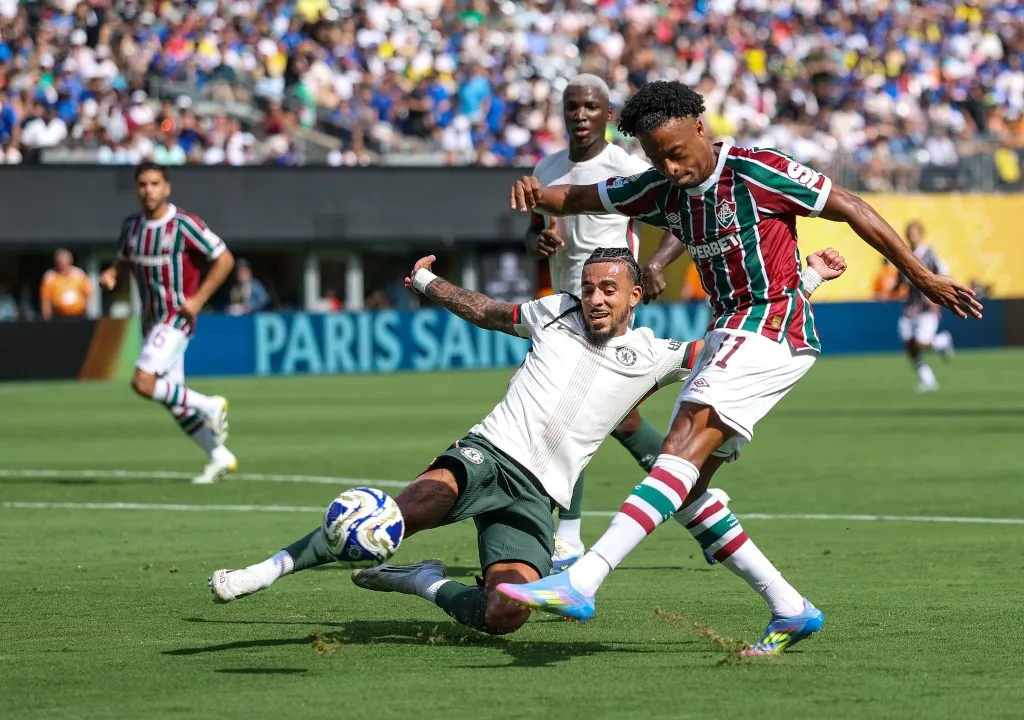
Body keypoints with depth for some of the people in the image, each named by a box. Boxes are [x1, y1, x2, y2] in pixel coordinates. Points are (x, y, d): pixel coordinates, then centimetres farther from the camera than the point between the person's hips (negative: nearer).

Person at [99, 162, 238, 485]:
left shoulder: (183, 224, -14)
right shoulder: (131, 226, 6)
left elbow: (224, 259, -12)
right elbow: (125, 260, 24)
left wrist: (198, 299, -17)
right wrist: (110, 274, 1)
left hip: (177, 317, -7)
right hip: (151, 321, 7)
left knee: (143, 383, -22)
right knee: (174, 402, 9)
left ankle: (210, 406, -5)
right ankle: (219, 457, 20)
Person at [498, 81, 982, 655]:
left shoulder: (759, 172, -9)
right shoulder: (663, 191, 11)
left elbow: (850, 208, -4)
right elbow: (576, 199, 17)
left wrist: (922, 277, 0)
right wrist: (537, 194, -7)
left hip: (774, 329, -9)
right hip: (730, 336, 9)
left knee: (684, 452, -23)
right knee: (687, 491, 1)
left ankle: (581, 584, -36)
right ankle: (790, 611, 8)